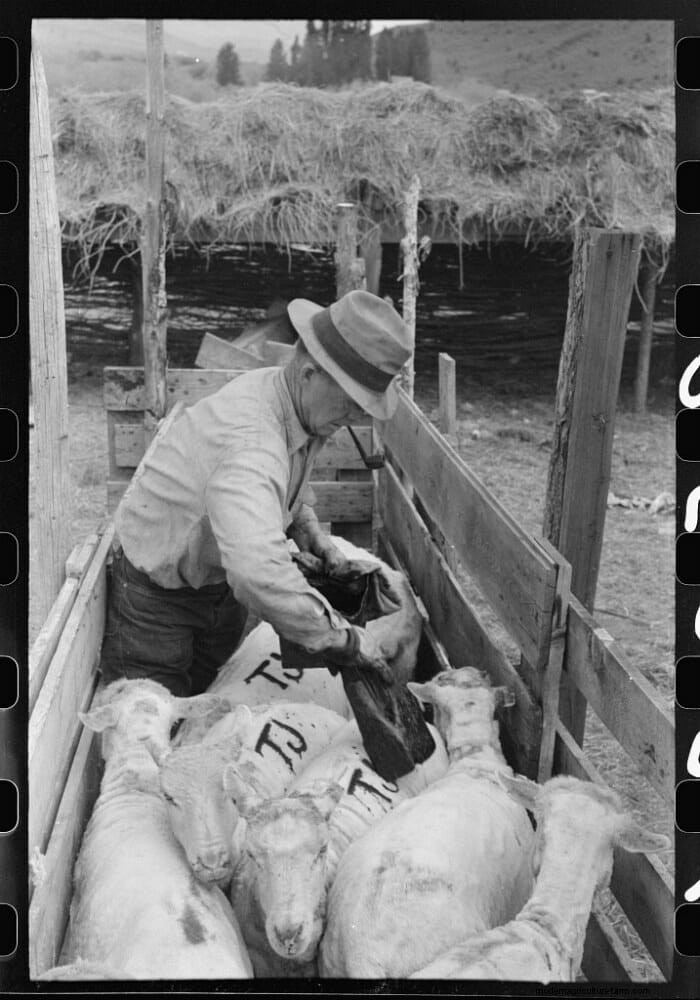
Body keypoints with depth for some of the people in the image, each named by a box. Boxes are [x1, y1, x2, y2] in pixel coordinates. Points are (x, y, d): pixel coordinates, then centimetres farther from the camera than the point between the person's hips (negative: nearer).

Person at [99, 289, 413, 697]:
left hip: (223, 581, 8)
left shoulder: (300, 406, -11)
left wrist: (308, 530, -4)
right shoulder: (248, 439, -40)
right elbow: (259, 574, -54)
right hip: (159, 587, -8)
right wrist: (343, 638, -44)